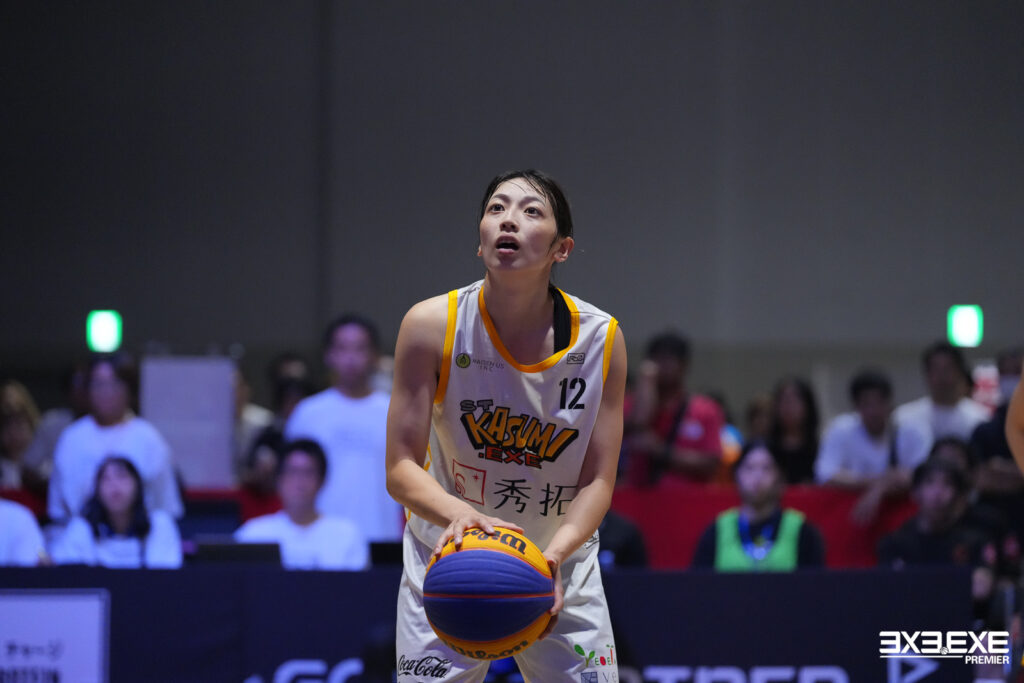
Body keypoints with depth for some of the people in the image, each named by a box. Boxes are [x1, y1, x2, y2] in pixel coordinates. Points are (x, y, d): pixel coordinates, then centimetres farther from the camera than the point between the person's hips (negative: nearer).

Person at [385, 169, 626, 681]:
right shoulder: (431, 326, -16)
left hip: (561, 566, 1)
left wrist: (553, 553, -30)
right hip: (449, 562, -1)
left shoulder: (601, 340, -12)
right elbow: (401, 470, -16)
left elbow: (598, 481, -10)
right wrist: (461, 515, -37)